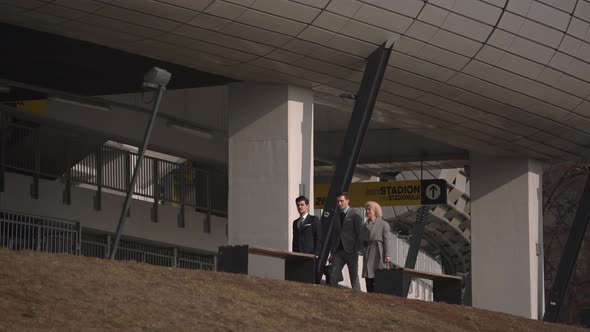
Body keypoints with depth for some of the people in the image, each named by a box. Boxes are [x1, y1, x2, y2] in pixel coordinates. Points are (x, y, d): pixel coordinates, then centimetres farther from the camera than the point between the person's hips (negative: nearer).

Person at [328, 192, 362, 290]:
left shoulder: (355, 215, -3)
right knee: (333, 276, -8)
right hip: (338, 251, 4)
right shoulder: (335, 215, 10)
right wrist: (332, 252, 7)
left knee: (354, 278, 4)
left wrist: (357, 250, -9)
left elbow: (359, 234, -4)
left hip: (351, 251, -4)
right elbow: (332, 234, 12)